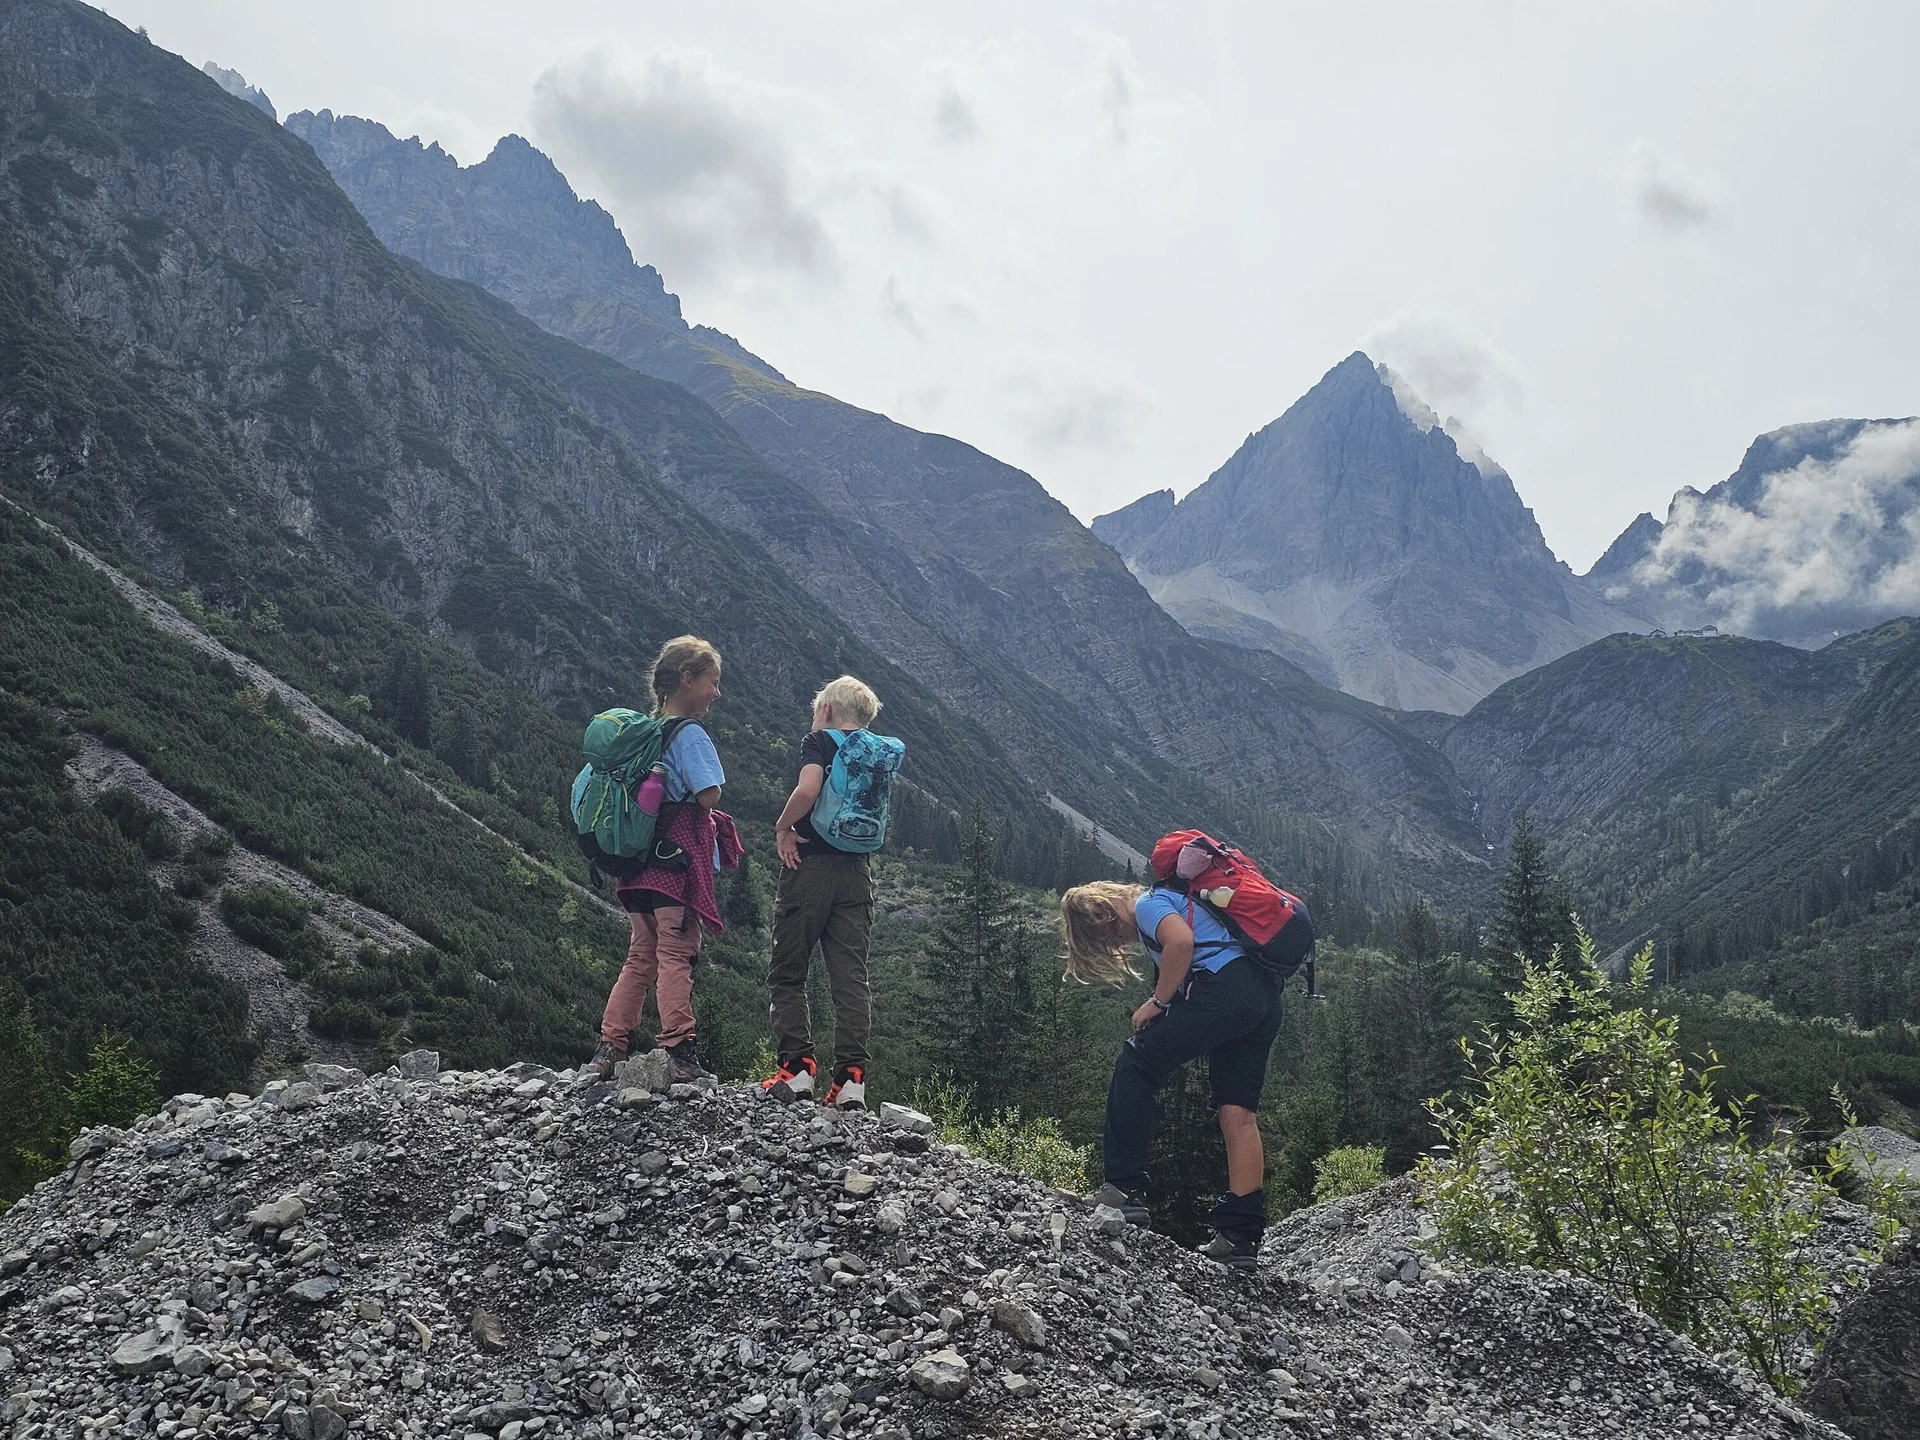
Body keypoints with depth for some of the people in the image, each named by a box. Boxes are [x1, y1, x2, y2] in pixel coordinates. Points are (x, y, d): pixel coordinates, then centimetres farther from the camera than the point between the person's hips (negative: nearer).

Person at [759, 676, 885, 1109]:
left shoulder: (819, 740, -3)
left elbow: (808, 790, -20)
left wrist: (783, 826, -7)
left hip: (811, 864, -5)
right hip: (857, 872, 5)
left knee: (787, 974, 5)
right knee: (851, 977, 2)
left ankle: (797, 1067, -2)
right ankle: (851, 1077, -4)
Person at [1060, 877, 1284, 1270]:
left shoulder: (1147, 903, 2)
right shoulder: (1170, 902, 32)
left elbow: (1181, 941, -17)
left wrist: (1157, 1002, -9)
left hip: (1224, 985, -10)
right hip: (1265, 1000, 10)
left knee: (1134, 1066, -4)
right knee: (1239, 1114, 6)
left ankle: (1124, 1189, -7)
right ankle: (1240, 1237, 3)